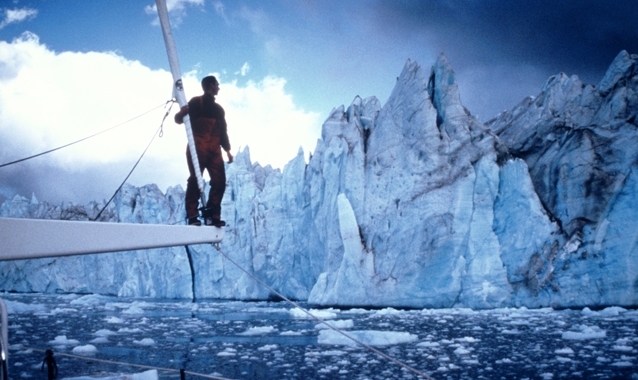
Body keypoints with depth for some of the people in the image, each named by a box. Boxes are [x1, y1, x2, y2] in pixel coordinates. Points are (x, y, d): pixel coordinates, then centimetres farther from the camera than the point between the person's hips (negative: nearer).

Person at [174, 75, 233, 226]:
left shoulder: (218, 109, 26)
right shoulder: (196, 102, 7)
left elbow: (223, 131, 26)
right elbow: (179, 119, 0)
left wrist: (227, 150, 16)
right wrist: (182, 113, -23)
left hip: (214, 150, 6)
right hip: (197, 147, -6)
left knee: (219, 181, -5)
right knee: (195, 179, -13)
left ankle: (212, 215, -3)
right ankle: (192, 216, -14)